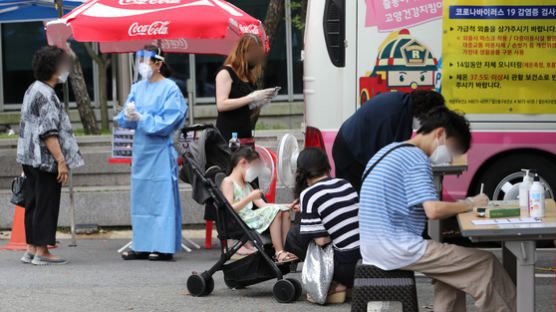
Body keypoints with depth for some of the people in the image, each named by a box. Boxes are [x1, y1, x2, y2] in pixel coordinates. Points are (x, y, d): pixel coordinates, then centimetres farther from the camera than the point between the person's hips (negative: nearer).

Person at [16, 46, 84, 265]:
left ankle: (31, 249, 16)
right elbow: (48, 133, -22)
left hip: (30, 159, 10)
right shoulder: (45, 95, -17)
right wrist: (60, 160, -21)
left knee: (33, 204, 12)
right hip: (45, 160, -10)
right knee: (45, 205, -5)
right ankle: (41, 252, -2)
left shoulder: (33, 90, 15)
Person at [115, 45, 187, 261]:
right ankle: (142, 246, 13)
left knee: (162, 198, -5)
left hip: (160, 152, -7)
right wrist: (129, 116, -12)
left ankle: (164, 247, -2)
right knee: (140, 198, 8)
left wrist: (140, 117, -17)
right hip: (141, 150, 7)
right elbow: (124, 119, 10)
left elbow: (166, 122, -13)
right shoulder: (138, 88, 11)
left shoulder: (170, 89, -7)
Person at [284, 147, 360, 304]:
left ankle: (335, 285, 4)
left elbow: (321, 240, -10)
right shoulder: (346, 184, 12)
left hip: (348, 268, -6)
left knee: (293, 235, 10)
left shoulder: (308, 194, -6)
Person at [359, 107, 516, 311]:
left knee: (451, 268, 25)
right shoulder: (416, 158, -12)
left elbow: (361, 214, 24)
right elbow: (433, 210, -24)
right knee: (485, 265, -6)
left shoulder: (386, 152, 19)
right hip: (399, 248, -10)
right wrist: (471, 204, -9)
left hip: (371, 251, 10)